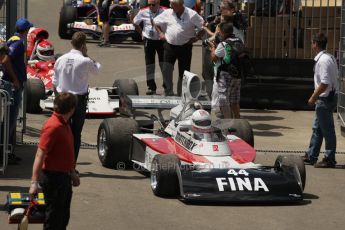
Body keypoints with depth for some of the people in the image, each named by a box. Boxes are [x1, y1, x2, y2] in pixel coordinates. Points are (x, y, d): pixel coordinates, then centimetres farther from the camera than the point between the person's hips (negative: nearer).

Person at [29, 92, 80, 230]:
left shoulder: (64, 124, 8)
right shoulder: (53, 127, -22)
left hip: (64, 176, 10)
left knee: (63, 217, 18)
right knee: (54, 218, 0)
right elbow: (40, 155, -25)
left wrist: (72, 172, 27)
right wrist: (34, 182, -29)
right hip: (53, 177, -10)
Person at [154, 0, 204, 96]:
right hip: (169, 46, 2)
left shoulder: (192, 15, -6)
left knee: (183, 72, 4)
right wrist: (161, 33, 6)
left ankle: (181, 94, 16)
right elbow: (155, 22, 17)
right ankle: (168, 93, 7)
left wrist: (196, 38, -7)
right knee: (166, 70, -4)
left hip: (185, 47, -2)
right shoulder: (167, 13, 3)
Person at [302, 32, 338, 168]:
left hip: (325, 99, -10)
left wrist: (313, 97, -16)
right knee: (317, 128, 17)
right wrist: (316, 96, 18)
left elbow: (325, 83, -25)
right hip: (324, 99, 10)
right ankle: (311, 156, 26)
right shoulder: (329, 58, 10)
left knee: (327, 130, -2)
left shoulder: (323, 60, -20)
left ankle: (329, 160, 4)